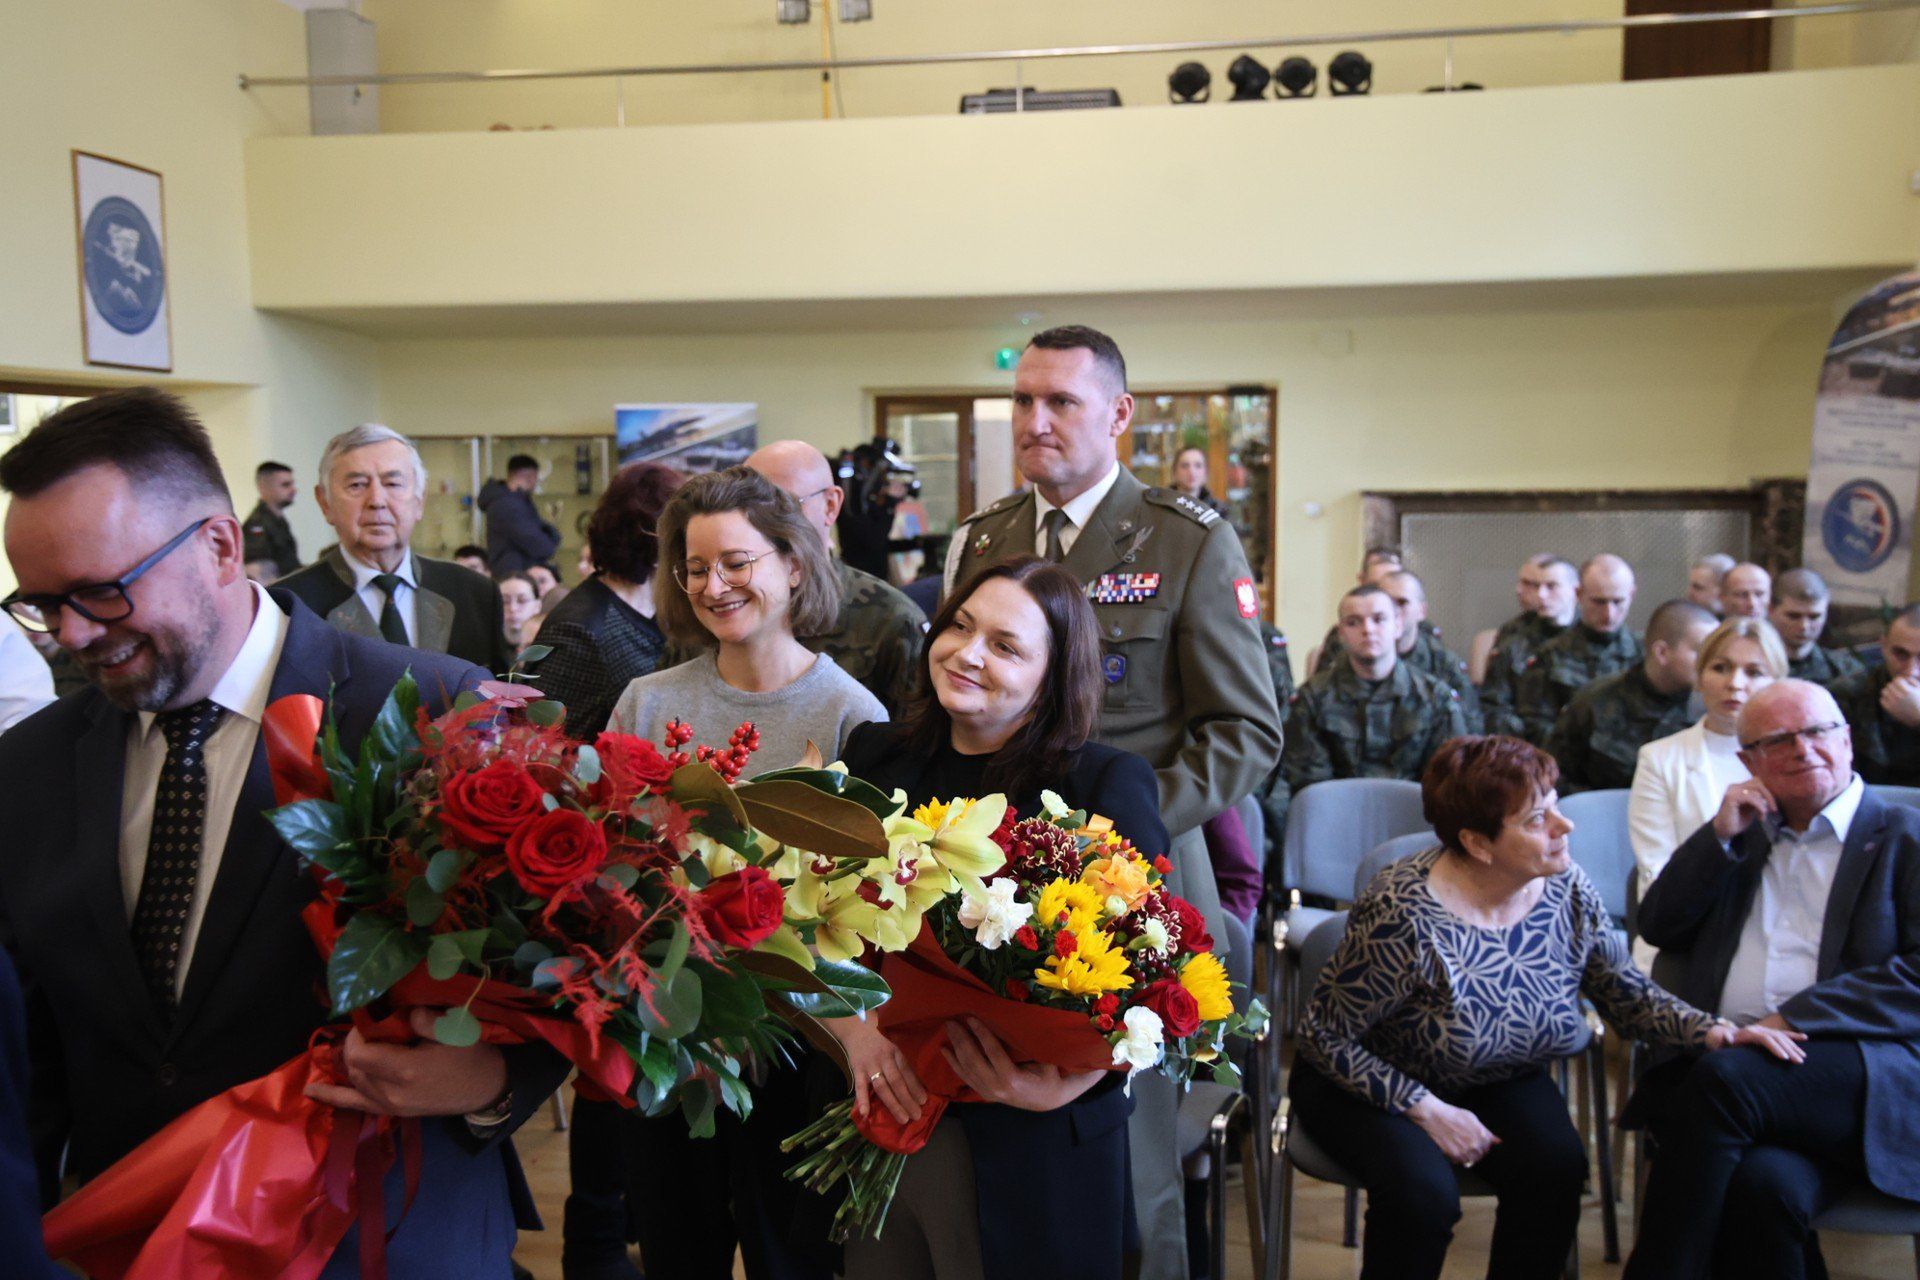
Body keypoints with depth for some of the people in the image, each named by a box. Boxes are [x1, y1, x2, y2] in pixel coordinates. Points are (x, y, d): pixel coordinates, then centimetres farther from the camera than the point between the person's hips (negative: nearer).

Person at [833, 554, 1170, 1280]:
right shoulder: (875, 756, 4)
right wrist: (854, 1029, -12)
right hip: (876, 1120, 4)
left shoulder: (1108, 784, -8)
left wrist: (1066, 1086, -24)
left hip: (1031, 1150, -3)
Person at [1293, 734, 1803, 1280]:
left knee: (1557, 1164, -23)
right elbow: (1325, 1035, -20)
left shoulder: (1567, 891, -11)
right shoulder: (1404, 914, -29)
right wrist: (1426, 1110, -22)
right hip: (1375, 1085, -5)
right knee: (1424, 1190, -31)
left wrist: (1715, 1032, -15)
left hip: (1498, 1083, 5)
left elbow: (1629, 994, 3)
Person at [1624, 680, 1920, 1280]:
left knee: (1721, 1079, -34)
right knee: (1763, 1185, -33)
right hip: (1726, 1057, 3)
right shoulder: (1743, 837, 25)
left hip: (1872, 1074, -2)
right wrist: (1720, 835, 7)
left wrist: (1792, 1019, -13)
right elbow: (1657, 926, 18)